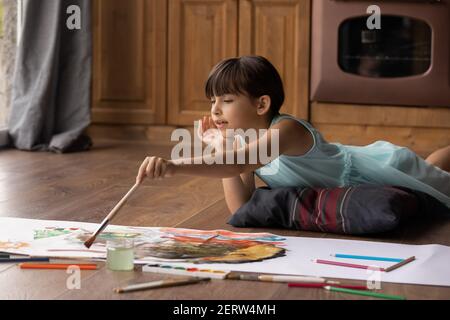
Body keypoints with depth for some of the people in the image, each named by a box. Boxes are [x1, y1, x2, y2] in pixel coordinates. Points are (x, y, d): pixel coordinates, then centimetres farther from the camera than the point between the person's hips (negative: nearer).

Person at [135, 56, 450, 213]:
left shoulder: (285, 130, -41)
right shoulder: (243, 140, -17)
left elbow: (240, 163, -60)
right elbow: (240, 208, -25)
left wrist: (175, 166, -74)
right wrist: (221, 149, -33)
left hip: (379, 169, -6)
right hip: (349, 160, 6)